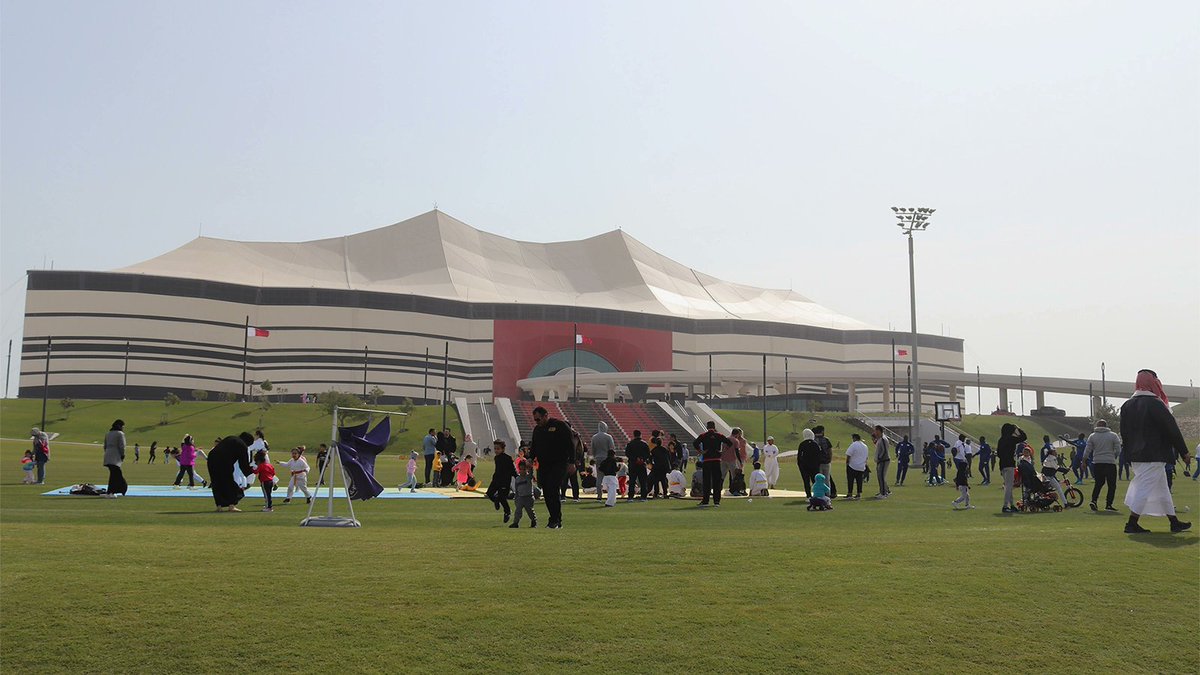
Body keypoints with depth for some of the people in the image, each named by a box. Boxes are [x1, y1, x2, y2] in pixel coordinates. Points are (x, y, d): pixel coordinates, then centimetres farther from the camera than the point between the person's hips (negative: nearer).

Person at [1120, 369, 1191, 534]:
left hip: (1135, 456, 8)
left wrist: (1129, 453, 18)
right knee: (1145, 487, -4)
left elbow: (1124, 433, 12)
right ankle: (1132, 524, -4)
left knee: (1162, 489, 17)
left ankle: (1174, 522, 24)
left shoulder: (1127, 405, 8)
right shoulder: (1155, 404, -14)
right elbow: (1172, 428, -10)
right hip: (1154, 456, -8)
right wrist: (1184, 451, -2)